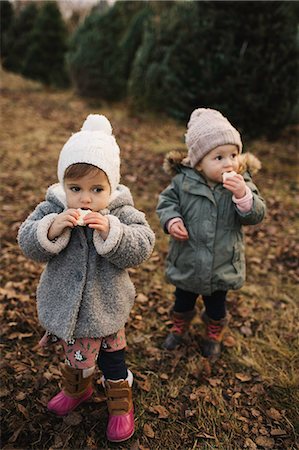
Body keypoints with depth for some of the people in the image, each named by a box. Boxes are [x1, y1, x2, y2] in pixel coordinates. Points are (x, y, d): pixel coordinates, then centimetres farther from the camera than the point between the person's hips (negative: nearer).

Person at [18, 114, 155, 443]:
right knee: (75, 353, 26)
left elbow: (141, 249, -23)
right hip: (66, 305, 3)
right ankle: (76, 389, 57)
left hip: (105, 306, -2)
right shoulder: (52, 209, -12)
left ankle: (121, 404, 42)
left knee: (111, 356, 15)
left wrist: (110, 231, -37)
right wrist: (52, 228, -33)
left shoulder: (123, 213, -17)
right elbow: (29, 244, -15)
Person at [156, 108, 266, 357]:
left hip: (223, 266, 1)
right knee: (183, 301, 25)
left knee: (216, 307, 24)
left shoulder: (242, 184, -13)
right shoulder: (183, 181, -16)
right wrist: (171, 220, -24)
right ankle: (179, 330, 54)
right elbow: (167, 201, -4)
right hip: (187, 262, 0)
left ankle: (213, 336, 53)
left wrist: (243, 195, -36)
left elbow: (257, 215, -17)